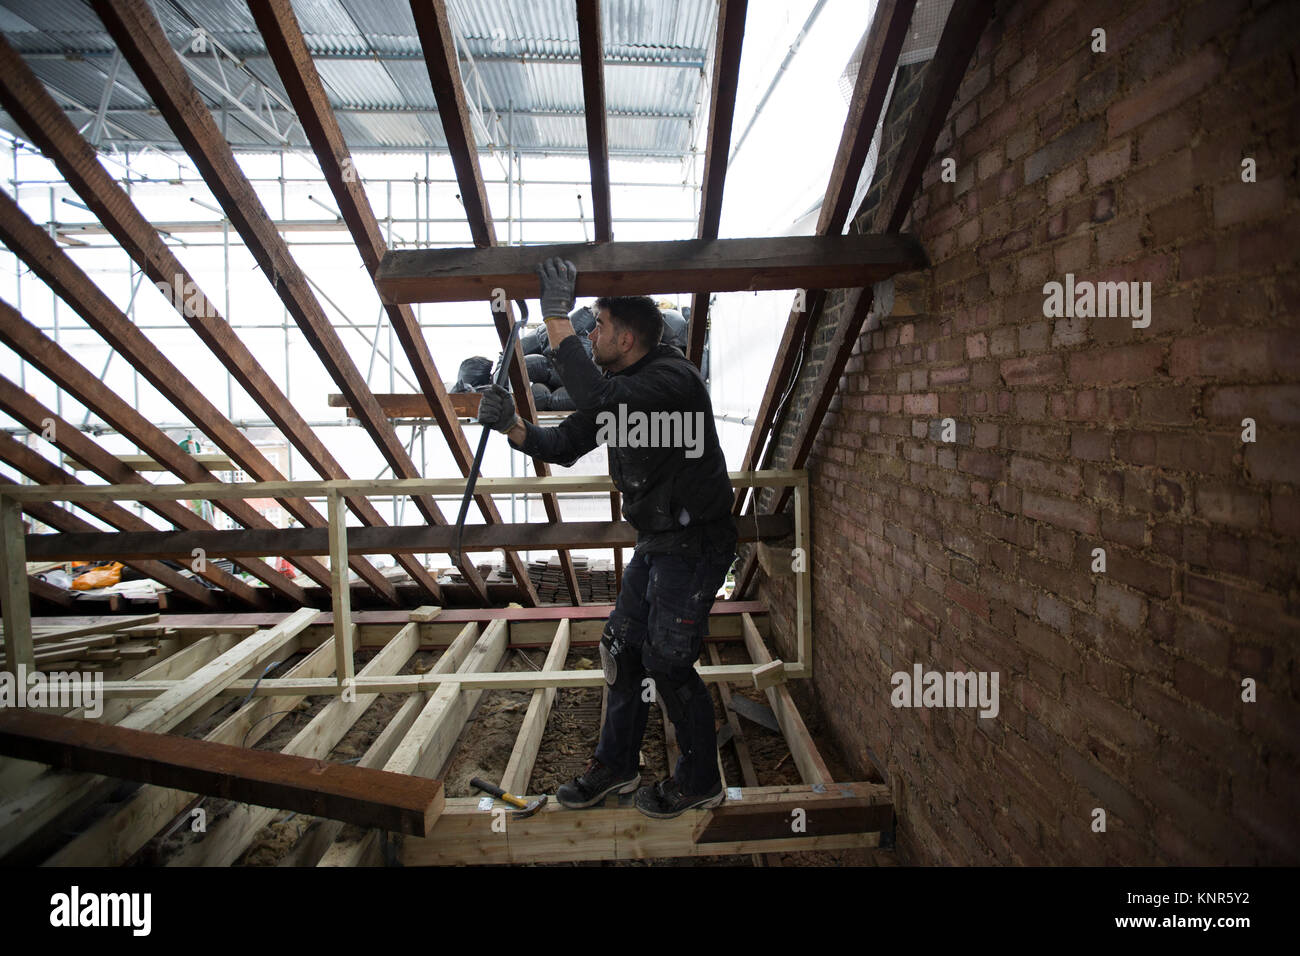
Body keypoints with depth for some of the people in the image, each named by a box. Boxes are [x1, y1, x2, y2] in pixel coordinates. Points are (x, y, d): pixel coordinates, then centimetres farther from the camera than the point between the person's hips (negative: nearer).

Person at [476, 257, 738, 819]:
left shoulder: (672, 378, -22)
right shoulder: (617, 387, 9)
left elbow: (598, 400, -40)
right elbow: (565, 445, 9)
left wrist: (556, 320, -33)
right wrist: (511, 426, -8)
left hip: (695, 545, -9)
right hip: (656, 542, 9)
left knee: (667, 664, 0)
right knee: (624, 649, 15)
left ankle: (700, 781, 23)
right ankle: (616, 765, 35)